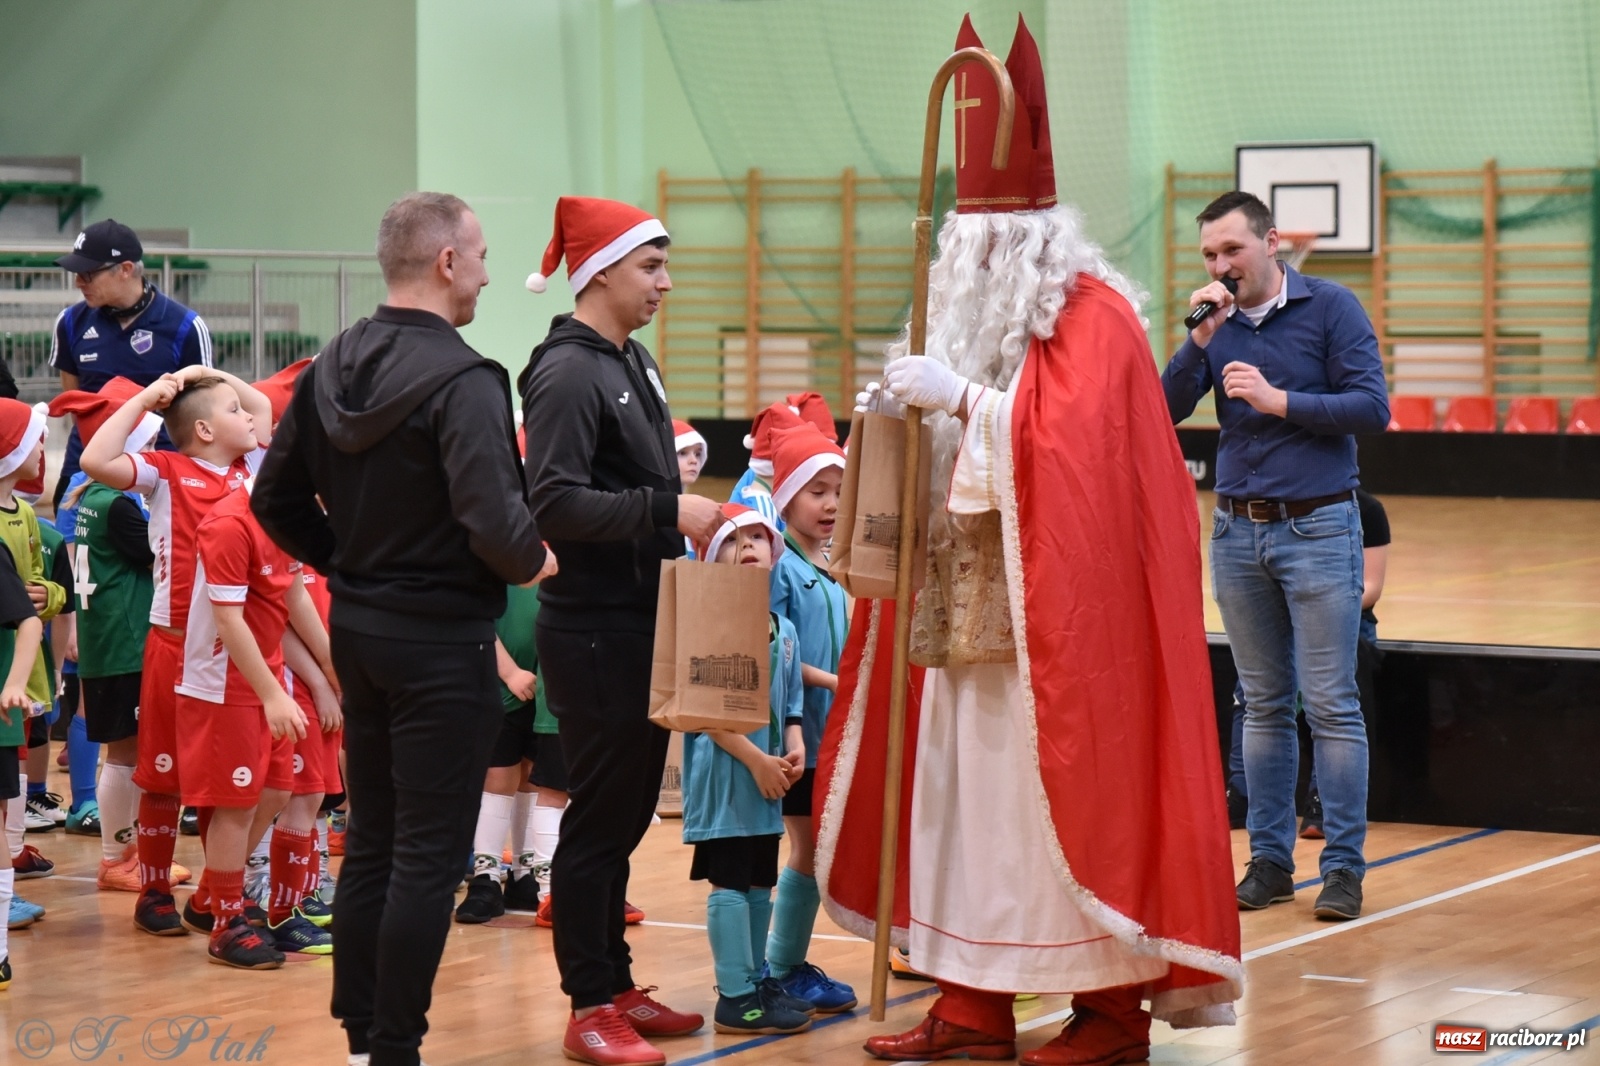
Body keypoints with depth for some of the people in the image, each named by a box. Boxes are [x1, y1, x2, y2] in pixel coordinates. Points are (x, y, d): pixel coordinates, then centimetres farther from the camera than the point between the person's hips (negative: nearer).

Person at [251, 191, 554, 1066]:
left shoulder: (332, 368, 5)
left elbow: (276, 499, 10)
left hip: (356, 629, 8)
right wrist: (533, 560, -8)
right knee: (429, 854, -1)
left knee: (371, 839, 16)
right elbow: (494, 522, -28)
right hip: (440, 639, -8)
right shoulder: (460, 381, -19)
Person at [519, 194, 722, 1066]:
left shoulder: (633, 363, 13)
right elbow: (555, 502, -24)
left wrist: (689, 523, 7)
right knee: (600, 815, -2)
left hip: (643, 624, 9)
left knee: (628, 811, 15)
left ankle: (616, 986, 25)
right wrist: (667, 512, -24)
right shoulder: (568, 373, -15)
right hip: (593, 630, -9)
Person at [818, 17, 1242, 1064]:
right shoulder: (977, 312, 14)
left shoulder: (1092, 319, -12)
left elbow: (1071, 451, -25)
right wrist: (909, 410, 1)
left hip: (1063, 616, -8)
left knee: (1067, 789, -4)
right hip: (971, 610, 8)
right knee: (966, 791, 7)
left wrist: (963, 399, -26)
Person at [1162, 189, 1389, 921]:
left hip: (1318, 529, -4)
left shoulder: (1331, 308, -4)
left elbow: (1373, 408, -11)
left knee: (1331, 707, -4)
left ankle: (1343, 866, 1)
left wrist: (1279, 400, -18)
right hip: (1238, 531, 4)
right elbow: (1165, 411, -1)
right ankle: (1269, 860, 14)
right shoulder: (1217, 320, 7)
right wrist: (1201, 339, -13)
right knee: (1264, 706, 9)